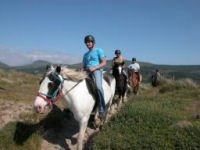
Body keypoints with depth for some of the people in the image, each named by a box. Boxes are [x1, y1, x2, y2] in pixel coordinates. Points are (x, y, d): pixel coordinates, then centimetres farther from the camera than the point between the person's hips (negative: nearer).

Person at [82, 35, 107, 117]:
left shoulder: (99, 51, 8)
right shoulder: (85, 54, 26)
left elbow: (104, 63, -1)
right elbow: (84, 66, 27)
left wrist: (94, 67, -15)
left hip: (97, 70, -6)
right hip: (87, 72, 7)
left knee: (98, 86, -32)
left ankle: (103, 108, -26)